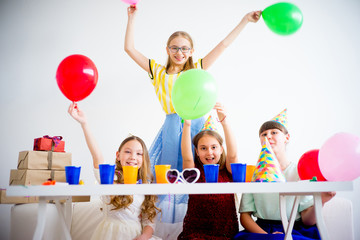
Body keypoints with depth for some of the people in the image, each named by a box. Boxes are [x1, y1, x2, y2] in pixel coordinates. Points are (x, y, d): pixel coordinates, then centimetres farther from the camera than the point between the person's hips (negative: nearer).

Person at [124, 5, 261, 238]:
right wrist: (132, 17, 9)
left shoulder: (198, 69, 13)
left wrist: (245, 20, 13)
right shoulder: (158, 71, 13)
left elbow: (223, 44, 14)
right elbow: (130, 48, 11)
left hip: (198, 126, 0)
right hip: (172, 129, 0)